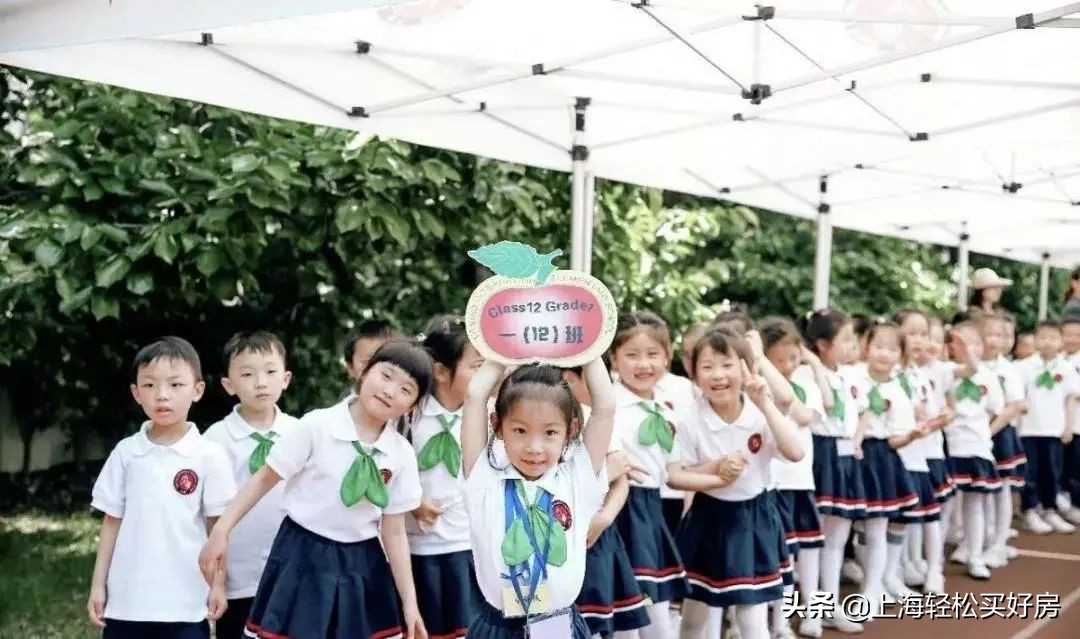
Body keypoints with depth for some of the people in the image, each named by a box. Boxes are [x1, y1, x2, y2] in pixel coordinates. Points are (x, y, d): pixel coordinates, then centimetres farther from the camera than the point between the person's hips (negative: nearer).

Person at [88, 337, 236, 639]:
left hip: (185, 603, -2)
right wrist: (98, 584, 6)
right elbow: (112, 522, 7)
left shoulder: (209, 455, -5)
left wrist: (218, 584, -2)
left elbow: (218, 527, 0)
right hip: (127, 600, 3)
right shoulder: (125, 452, 2)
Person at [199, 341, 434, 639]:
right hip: (303, 558, -3)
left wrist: (409, 602, 0)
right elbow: (265, 479, -6)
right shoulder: (317, 426, -12)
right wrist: (221, 530, -13)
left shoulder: (402, 454, -3)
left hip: (361, 567, 3)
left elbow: (394, 532, 3)